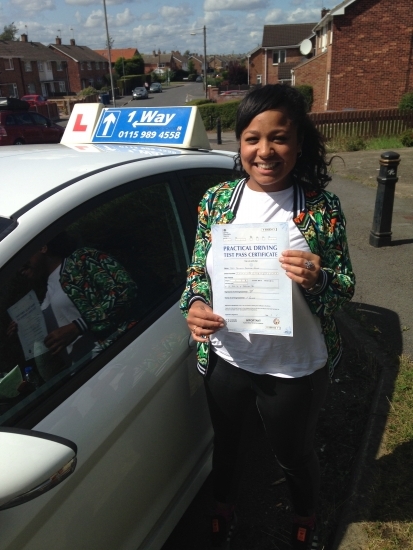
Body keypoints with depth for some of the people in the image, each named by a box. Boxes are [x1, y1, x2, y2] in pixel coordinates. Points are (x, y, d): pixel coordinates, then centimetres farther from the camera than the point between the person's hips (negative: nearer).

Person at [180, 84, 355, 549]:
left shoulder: (320, 206, -13)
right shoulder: (217, 199, -7)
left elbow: (345, 288, -8)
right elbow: (197, 271, 2)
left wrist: (317, 279, -30)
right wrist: (194, 306, -19)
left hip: (295, 367, -2)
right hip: (225, 357, 3)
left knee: (294, 455, 23)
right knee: (226, 442, 27)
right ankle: (223, 512, 61)